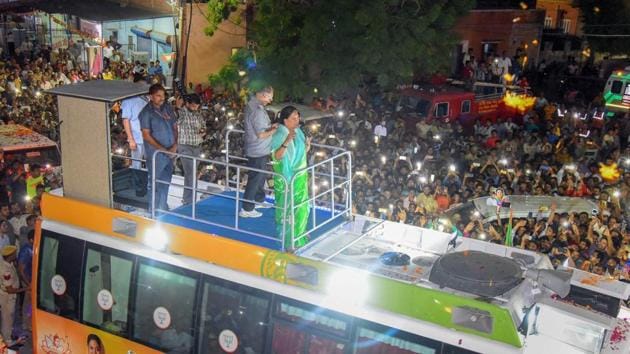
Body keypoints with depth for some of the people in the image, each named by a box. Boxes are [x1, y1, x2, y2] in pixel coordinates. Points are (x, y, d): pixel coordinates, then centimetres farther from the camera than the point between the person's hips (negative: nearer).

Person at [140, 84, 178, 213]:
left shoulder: (168, 108, 7)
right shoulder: (147, 112, -11)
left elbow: (174, 127, 12)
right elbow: (146, 135, -15)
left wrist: (175, 145, -3)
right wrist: (163, 149, -17)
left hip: (170, 152, 6)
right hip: (156, 153, -6)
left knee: (166, 181, 16)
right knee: (155, 183, 1)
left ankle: (163, 207, 30)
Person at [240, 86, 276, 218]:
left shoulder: (251, 104, 5)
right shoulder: (257, 110, -27)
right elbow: (261, 134, -27)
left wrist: (270, 126, 5)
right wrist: (275, 129, -16)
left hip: (258, 150, 10)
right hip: (258, 152, -10)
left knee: (260, 176, 25)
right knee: (255, 179, 0)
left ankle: (259, 200, 42)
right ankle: (246, 209, 8)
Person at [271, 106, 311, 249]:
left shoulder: (298, 131, 3)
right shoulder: (279, 136, -19)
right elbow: (276, 156, -30)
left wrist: (307, 146, -7)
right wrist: (286, 142, -42)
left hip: (300, 177, 8)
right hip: (286, 178, -7)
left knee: (300, 206, 17)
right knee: (287, 208, 3)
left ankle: (298, 233, 35)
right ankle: (287, 239, 15)